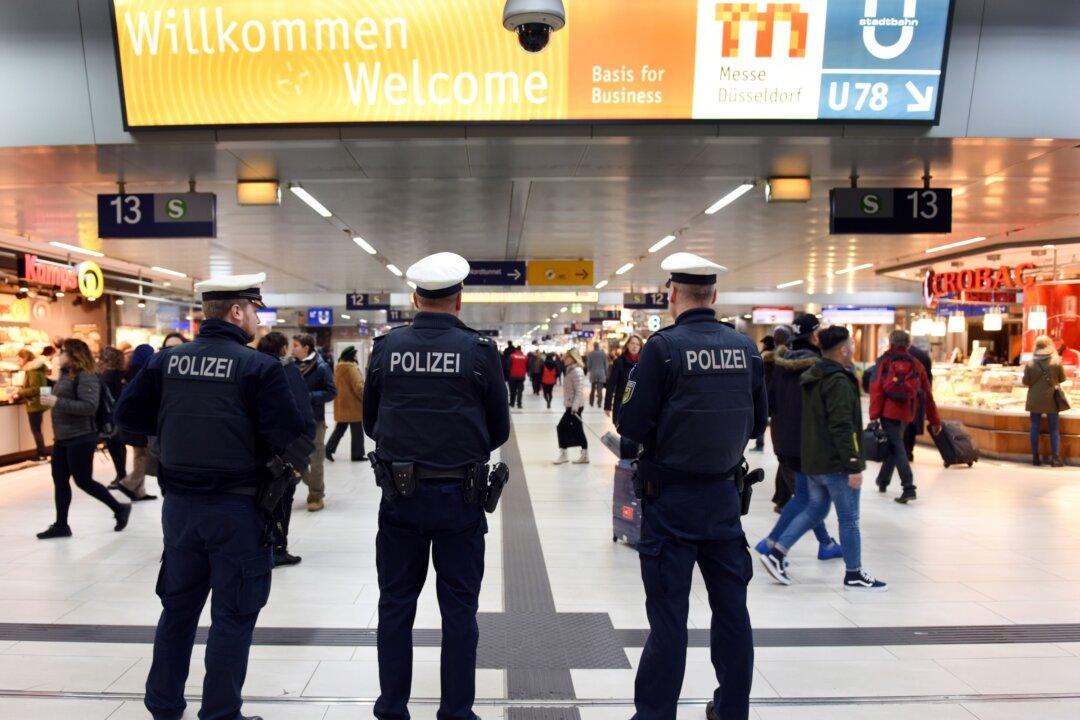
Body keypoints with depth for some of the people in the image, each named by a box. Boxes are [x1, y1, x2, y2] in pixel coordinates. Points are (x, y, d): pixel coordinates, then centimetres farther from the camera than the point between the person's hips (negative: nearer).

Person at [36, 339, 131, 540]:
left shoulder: (86, 376, -17)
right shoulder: (66, 374, 12)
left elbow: (90, 406, -26)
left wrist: (57, 403, -26)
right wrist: (51, 400, 8)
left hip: (80, 438, -9)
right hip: (62, 438, 9)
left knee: (83, 481, -3)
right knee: (60, 481, 11)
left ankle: (120, 509, 12)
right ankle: (61, 525, 19)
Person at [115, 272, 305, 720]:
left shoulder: (166, 360, 1)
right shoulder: (259, 367, -14)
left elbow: (128, 415, 4)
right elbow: (290, 436, -19)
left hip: (179, 503, 6)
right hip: (236, 507, -6)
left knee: (178, 607, 21)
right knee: (232, 615, 7)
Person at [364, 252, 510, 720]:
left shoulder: (386, 347, -2)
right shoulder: (480, 351, -8)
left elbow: (370, 421, 7)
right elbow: (499, 430, 0)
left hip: (399, 494, 2)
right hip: (458, 494, -2)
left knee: (396, 603, 15)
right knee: (459, 608, 10)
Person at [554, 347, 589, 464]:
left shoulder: (576, 371, -16)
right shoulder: (571, 370, 15)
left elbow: (579, 391, -22)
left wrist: (574, 406, -26)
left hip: (574, 406, -10)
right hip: (572, 405, 10)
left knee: (562, 427, -7)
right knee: (577, 430, 11)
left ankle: (563, 454, 0)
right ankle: (584, 455, 15)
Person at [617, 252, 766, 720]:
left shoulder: (663, 346, -13)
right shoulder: (745, 348, 1)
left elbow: (632, 426, -15)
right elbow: (758, 422, 8)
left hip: (672, 497, -4)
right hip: (725, 493, 5)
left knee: (668, 614, 3)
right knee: (731, 606, 16)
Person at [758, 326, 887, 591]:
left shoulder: (813, 378, 11)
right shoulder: (839, 382, -18)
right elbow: (842, 428, -23)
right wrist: (854, 465, -21)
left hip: (812, 460, 9)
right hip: (836, 463, -9)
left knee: (815, 509, 17)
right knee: (849, 518, 4)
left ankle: (777, 553, 12)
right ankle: (854, 574, 16)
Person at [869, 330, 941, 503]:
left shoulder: (884, 361, 0)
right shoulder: (916, 365, 9)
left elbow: (876, 388, -9)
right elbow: (927, 394, 11)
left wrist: (874, 415, -10)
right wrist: (934, 420, 16)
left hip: (888, 411, -4)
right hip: (906, 414, 4)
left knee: (896, 447, -4)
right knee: (894, 445, 21)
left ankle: (909, 488, -16)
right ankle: (883, 481, 33)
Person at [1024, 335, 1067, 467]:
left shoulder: (1030, 363, -7)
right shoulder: (1056, 362, -9)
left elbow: (1025, 381, -4)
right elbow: (1062, 379, 1)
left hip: (1035, 400, 1)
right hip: (1051, 400, -1)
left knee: (1035, 428, 8)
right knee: (1054, 429, 6)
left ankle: (1035, 457, 9)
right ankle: (1055, 458, 0)